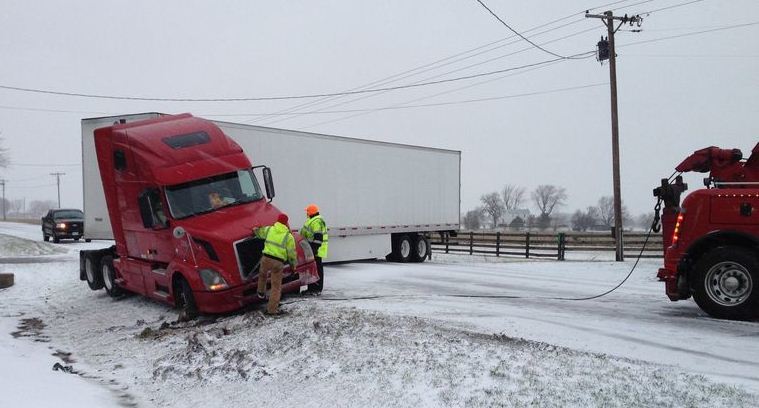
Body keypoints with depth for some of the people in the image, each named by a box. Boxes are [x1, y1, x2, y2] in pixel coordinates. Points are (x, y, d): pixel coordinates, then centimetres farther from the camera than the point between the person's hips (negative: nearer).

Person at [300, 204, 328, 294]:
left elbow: (318, 237, -24)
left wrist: (315, 249, -26)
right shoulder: (313, 220, 18)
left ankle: (317, 289, -4)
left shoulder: (316, 222, -18)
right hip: (312, 249, 11)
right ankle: (311, 288, 23)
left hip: (315, 250, -11)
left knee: (317, 268, -7)